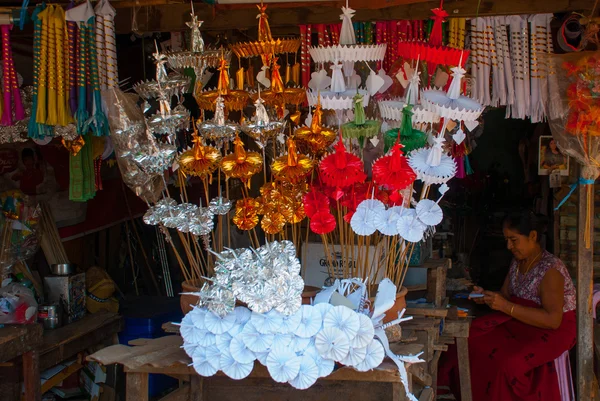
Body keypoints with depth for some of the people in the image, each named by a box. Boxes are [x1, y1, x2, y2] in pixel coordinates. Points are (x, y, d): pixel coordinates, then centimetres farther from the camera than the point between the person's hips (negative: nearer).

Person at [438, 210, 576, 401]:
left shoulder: (550, 269, -21)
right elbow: (505, 295, 14)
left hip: (555, 330, -8)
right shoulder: (517, 262, 5)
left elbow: (553, 319, -27)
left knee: (508, 361, -33)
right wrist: (486, 296, -10)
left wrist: (506, 306, -30)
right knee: (472, 339, -12)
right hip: (521, 321, 8)